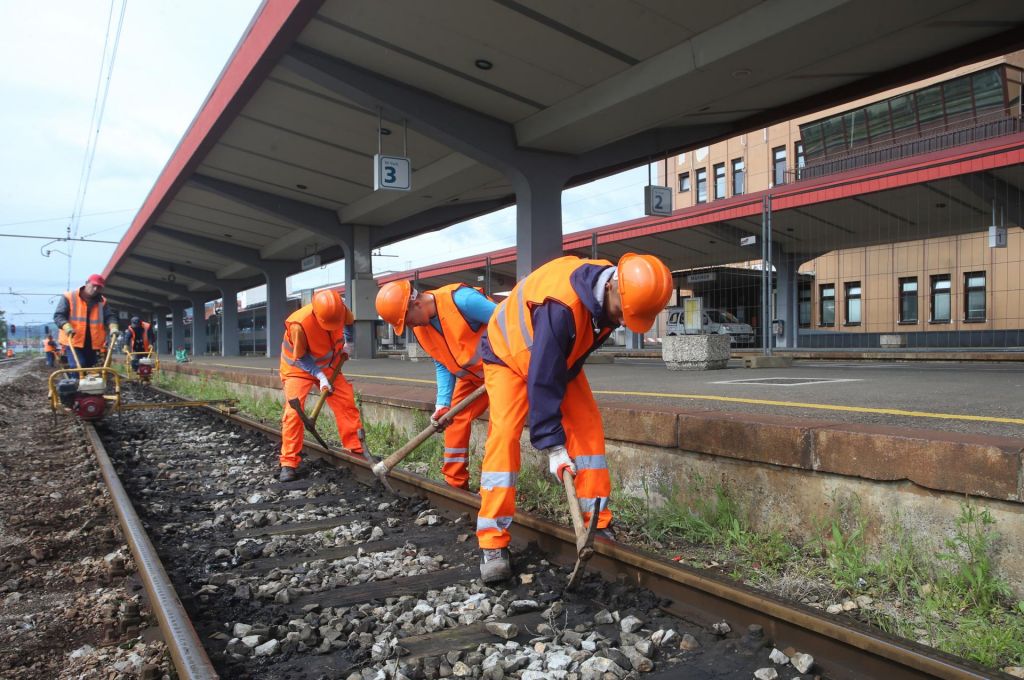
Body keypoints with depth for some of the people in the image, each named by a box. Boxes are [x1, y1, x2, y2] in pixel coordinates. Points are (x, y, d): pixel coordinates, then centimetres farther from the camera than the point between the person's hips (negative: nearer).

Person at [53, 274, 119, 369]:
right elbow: (58, 316, -4)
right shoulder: (69, 297, 0)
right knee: (78, 369, -17)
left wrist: (113, 326, -18)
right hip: (74, 342, -4)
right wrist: (66, 326, -25)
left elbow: (110, 316, 5)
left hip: (93, 344, 4)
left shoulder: (102, 301, 12)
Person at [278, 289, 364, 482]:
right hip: (298, 368, -5)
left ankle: (358, 450, 9)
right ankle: (289, 463, -7)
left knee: (347, 402, -1)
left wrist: (348, 344, 5)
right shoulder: (299, 324, -36)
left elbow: (349, 322, 6)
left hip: (329, 367, 5)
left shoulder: (340, 309, -22)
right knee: (294, 412, -15)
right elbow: (300, 358, -22)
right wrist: (319, 376, -26)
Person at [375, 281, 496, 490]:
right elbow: (442, 365, 1)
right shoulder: (420, 327, -5)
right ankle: (455, 483, 20)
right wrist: (442, 403, -10)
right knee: (456, 418, 9)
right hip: (471, 375, 8)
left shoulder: (462, 300, -30)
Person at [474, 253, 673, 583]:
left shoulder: (613, 296, -17)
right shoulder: (560, 305, -42)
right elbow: (542, 378, -37)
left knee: (589, 427, -5)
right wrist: (553, 445, -34)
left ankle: (597, 525, 4)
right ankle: (492, 543, -15)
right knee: (504, 434, -20)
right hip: (510, 354, -7)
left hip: (562, 359, 7)